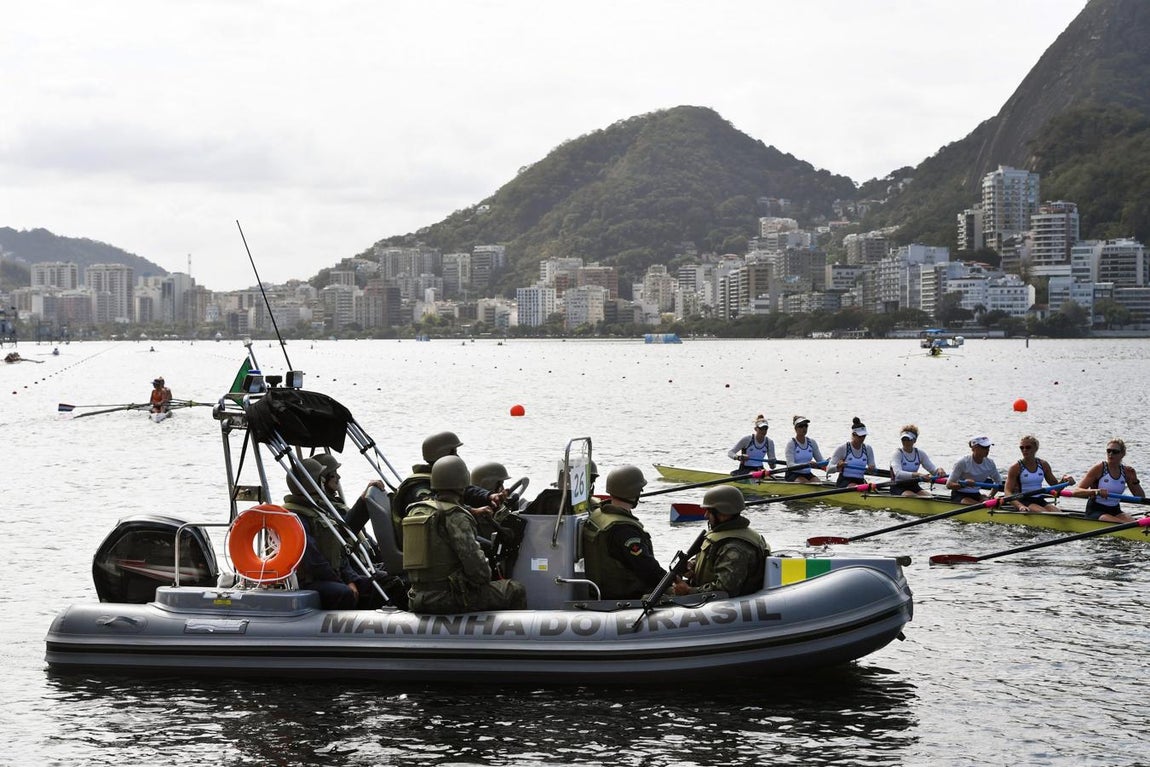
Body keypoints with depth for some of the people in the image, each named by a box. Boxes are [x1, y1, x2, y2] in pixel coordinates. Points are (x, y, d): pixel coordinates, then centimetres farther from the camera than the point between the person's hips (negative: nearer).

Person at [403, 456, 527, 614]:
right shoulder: (456, 517, -16)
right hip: (450, 599, -9)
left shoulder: (415, 511, 9)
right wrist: (485, 576, 0)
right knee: (516, 592, 6)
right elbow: (474, 562, -21)